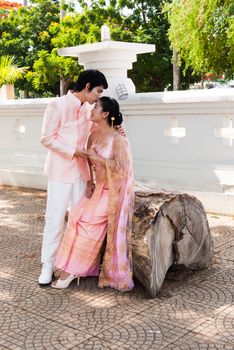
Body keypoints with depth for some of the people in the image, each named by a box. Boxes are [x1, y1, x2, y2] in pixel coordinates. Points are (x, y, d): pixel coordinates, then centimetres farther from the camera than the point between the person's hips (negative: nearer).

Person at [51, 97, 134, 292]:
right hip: (99, 188, 7)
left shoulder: (118, 139, -15)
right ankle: (78, 267, -2)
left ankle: (72, 269, -5)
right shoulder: (94, 136, 7)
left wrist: (98, 158, -18)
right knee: (77, 216, -10)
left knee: (87, 221, -17)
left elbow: (121, 167, -20)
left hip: (114, 192, -7)